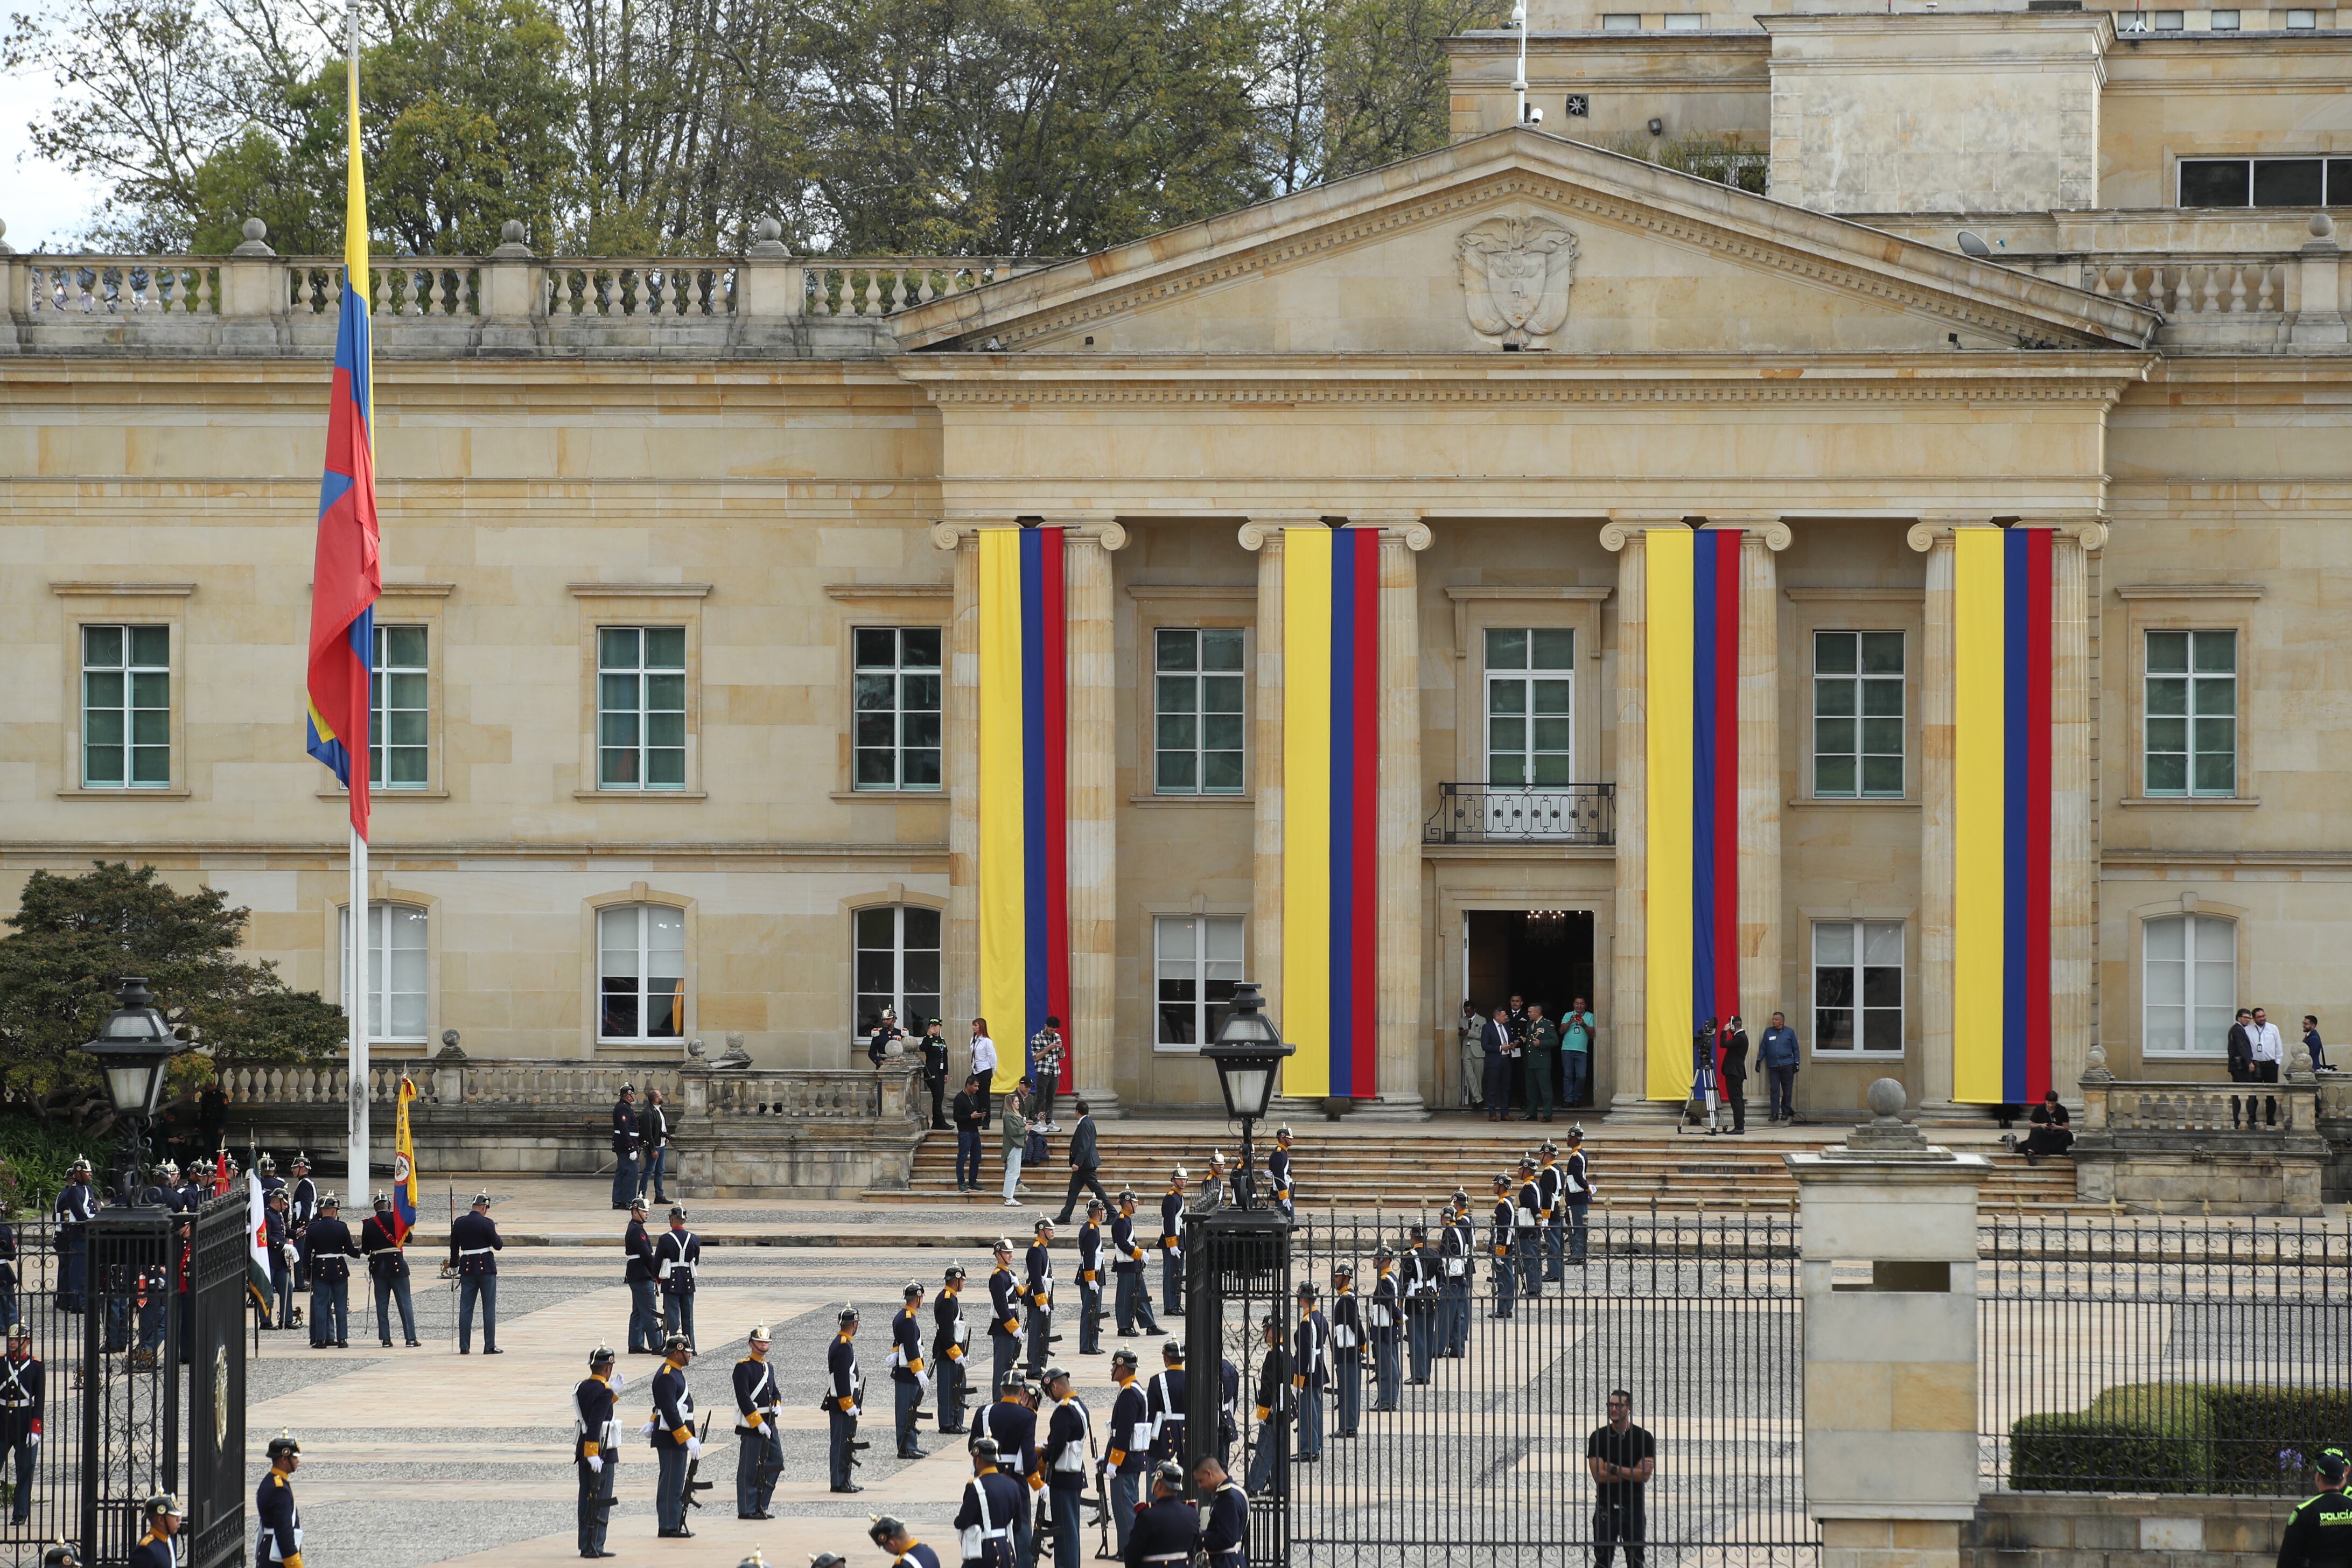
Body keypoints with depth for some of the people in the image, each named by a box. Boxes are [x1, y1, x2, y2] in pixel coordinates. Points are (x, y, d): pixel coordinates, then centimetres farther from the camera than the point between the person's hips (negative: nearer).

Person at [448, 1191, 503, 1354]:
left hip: (467, 1268, 4)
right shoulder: (487, 1224, -11)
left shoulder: (459, 1223, 2)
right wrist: (500, 1239, 18)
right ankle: (489, 1346, 2)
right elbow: (498, 1245, -4)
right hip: (486, 1267, -4)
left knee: (466, 1308, 7)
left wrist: (454, 1266, 21)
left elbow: (454, 1247, 9)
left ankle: (464, 1347, 6)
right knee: (489, 1308, 3)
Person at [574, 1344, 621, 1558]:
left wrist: (614, 1394, 20)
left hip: (582, 1450, 8)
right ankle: (595, 1547, -3)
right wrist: (594, 1454, -25)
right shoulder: (604, 1392, -17)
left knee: (586, 1499, 12)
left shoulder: (582, 1387, 9)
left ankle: (585, 1545, 15)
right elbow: (595, 1424, -24)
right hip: (602, 1452, -8)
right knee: (601, 1501, -3)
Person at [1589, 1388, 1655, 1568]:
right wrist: (1632, 1473, -10)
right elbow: (1599, 1476, -7)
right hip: (1606, 1507, 0)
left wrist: (1614, 1469, -11)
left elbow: (1645, 1475, -9)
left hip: (1634, 1507, 0)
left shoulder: (1643, 1438, 1)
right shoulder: (1599, 1437, 2)